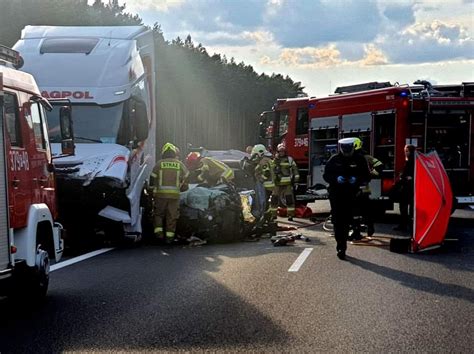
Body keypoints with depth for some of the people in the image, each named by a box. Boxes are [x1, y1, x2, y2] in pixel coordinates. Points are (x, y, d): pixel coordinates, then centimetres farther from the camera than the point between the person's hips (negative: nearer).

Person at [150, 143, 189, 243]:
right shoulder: (180, 164, 6)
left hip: (160, 194, -1)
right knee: (172, 215, 7)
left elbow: (153, 179, 5)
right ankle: (169, 235, 6)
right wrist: (181, 188, 25)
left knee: (159, 213, 14)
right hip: (174, 194, 1)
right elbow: (186, 178, 10)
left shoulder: (159, 164, 3)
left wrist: (153, 190, 19)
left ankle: (158, 230, -1)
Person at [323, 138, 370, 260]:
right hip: (336, 194, -1)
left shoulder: (359, 159, 3)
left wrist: (356, 179, -15)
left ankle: (341, 247, 19)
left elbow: (366, 176, 6)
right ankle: (341, 247, -6)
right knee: (337, 221, -8)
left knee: (346, 221, 6)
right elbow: (326, 175, 5)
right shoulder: (334, 159, 2)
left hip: (351, 195, 1)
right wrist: (336, 178, -15)